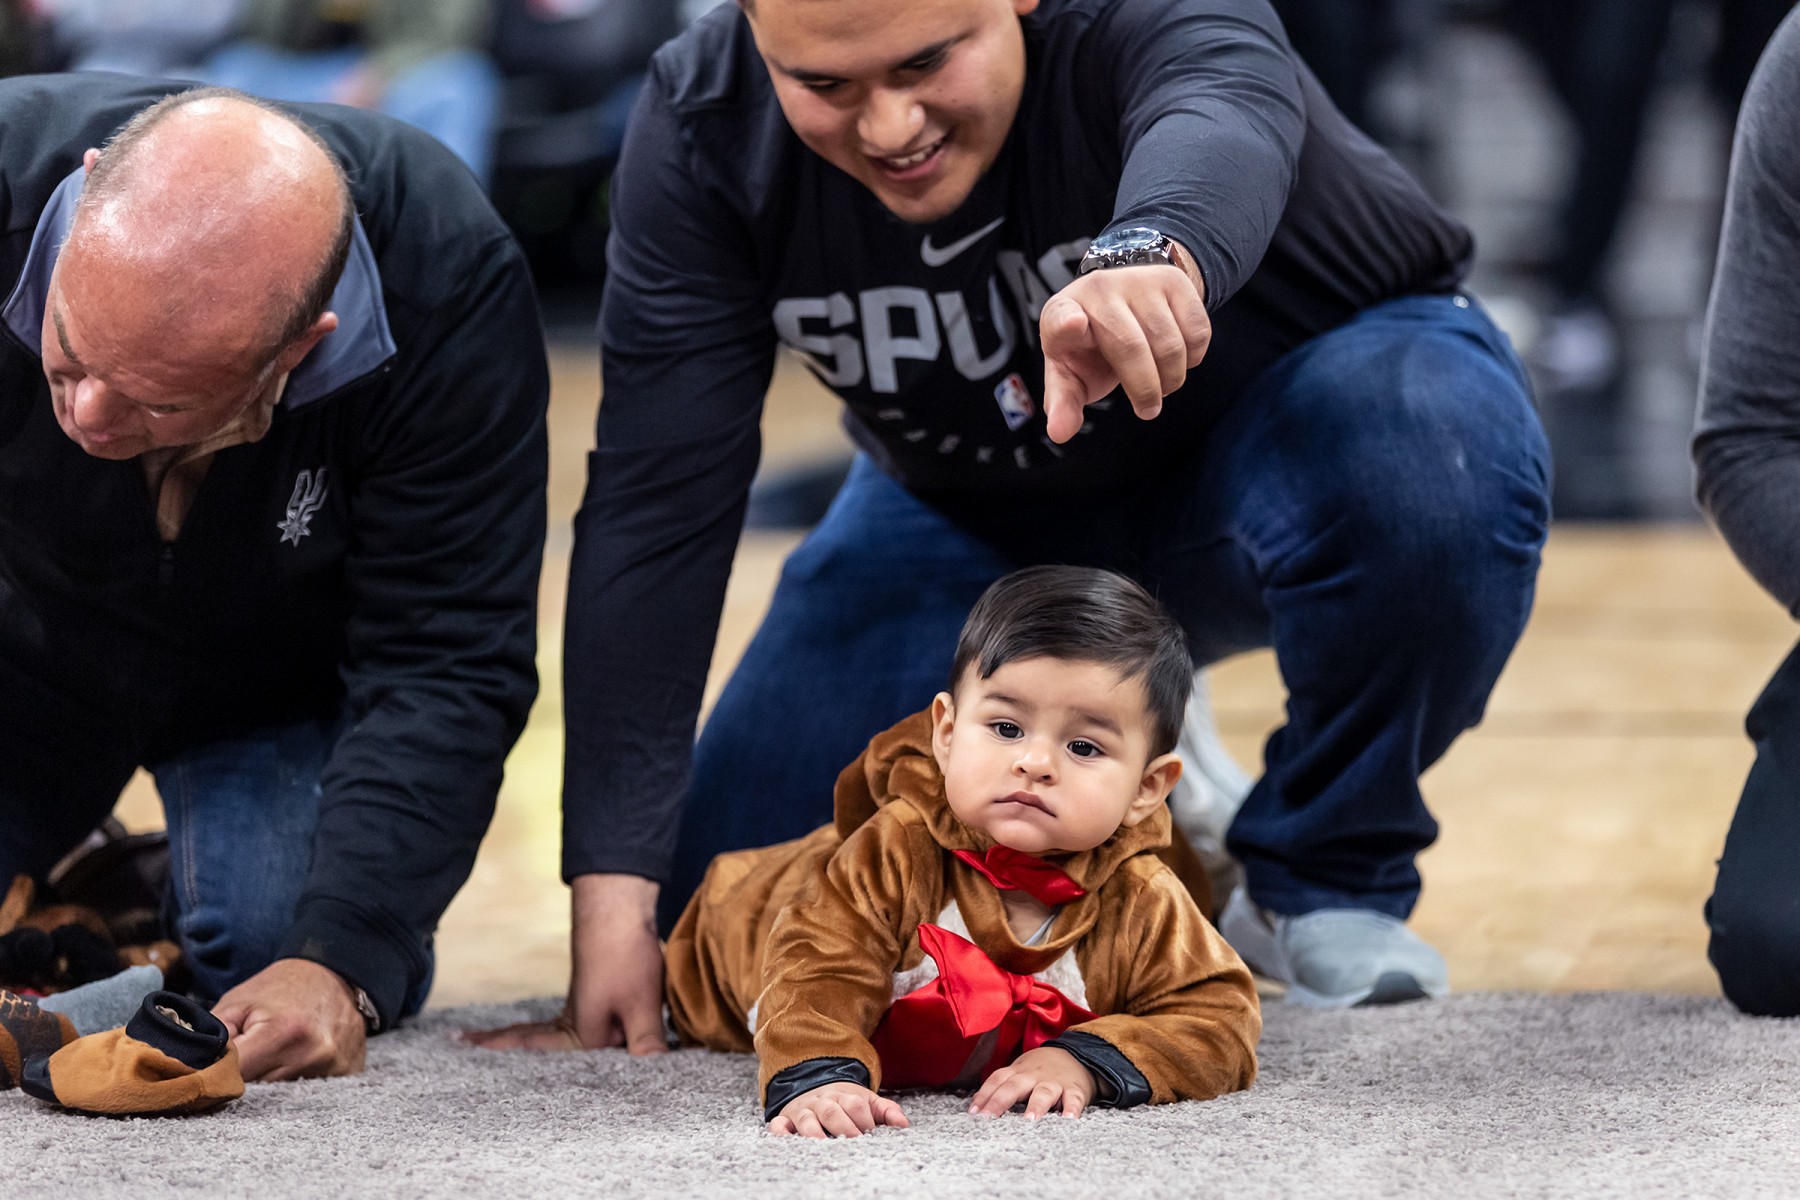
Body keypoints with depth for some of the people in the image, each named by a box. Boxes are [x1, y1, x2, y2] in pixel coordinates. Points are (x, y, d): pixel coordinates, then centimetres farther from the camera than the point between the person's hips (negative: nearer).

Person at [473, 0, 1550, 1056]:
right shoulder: (702, 125, -23)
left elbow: (1217, 122, -57)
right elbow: (655, 505, -25)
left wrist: (1150, 252, -83)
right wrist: (613, 893, -31)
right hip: (982, 516, 3)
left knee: (1435, 457, -39)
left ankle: (1329, 874, -9)